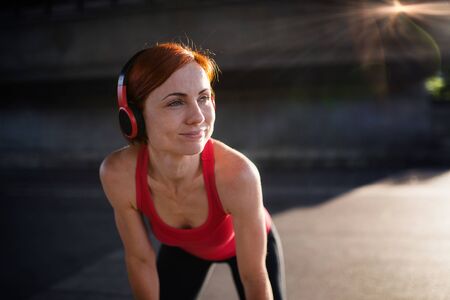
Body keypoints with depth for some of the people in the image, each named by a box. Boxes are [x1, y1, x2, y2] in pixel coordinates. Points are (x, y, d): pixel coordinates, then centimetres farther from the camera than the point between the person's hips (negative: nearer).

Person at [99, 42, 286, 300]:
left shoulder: (237, 174, -42)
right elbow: (139, 259, -17)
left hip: (250, 243, -1)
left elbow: (254, 278, -29)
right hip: (184, 247, 2)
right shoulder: (117, 173, -34)